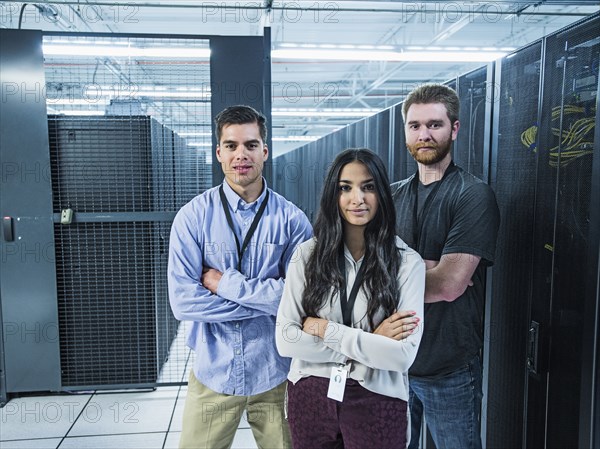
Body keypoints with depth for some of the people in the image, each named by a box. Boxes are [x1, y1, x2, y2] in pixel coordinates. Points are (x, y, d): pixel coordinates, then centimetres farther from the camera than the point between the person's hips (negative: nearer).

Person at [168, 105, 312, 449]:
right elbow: (183, 301, -14)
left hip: (276, 374, 0)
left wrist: (225, 283, -16)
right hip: (213, 373, 0)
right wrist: (269, 299, -16)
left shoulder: (291, 219, -8)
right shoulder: (193, 217, -7)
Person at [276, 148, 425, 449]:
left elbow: (403, 354, -16)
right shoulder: (307, 254, -4)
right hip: (310, 397, 2)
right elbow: (285, 340, -9)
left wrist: (324, 329, -15)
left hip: (376, 402, -1)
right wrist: (370, 343, -15)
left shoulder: (407, 262, -9)